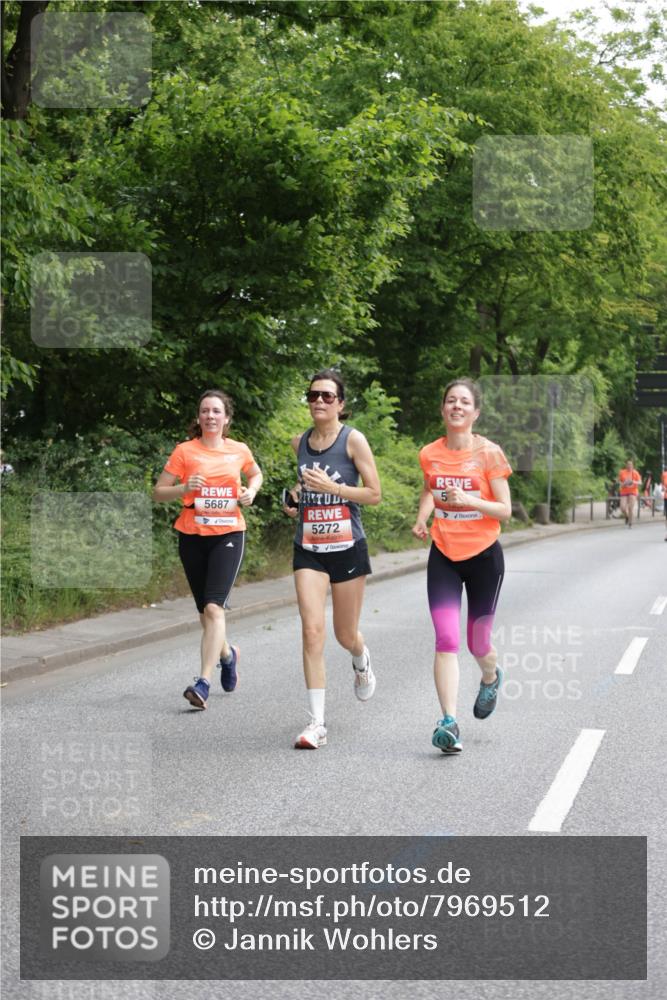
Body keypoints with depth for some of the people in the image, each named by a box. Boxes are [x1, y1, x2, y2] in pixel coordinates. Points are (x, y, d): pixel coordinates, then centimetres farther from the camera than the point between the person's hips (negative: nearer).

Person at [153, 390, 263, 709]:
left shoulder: (239, 451, 4)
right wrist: (185, 488, -19)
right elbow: (158, 493, 0)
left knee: (213, 608, -17)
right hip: (192, 536, 1)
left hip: (228, 535, -1)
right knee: (204, 610, 12)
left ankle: (204, 682, -21)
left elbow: (255, 473, 26)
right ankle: (227, 654, 42)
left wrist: (251, 491, 5)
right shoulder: (185, 451, -1)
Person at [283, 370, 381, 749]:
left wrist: (330, 486, -19)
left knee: (346, 635, 10)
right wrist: (297, 498, 6)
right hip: (309, 550, 3)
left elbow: (375, 494, -8)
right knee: (312, 631, -12)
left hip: (348, 547, -2)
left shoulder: (353, 440, -7)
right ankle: (317, 723, -9)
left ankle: (362, 661, 50)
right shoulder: (299, 443, 7)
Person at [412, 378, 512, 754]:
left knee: (477, 643, 10)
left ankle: (491, 678, 45)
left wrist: (468, 500, -25)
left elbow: (505, 510, -9)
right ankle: (449, 722, -15)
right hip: (444, 557, 2)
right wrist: (422, 518, 5)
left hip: (484, 556, -2)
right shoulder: (429, 454, 1)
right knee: (446, 640, -13)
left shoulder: (489, 453, -9)